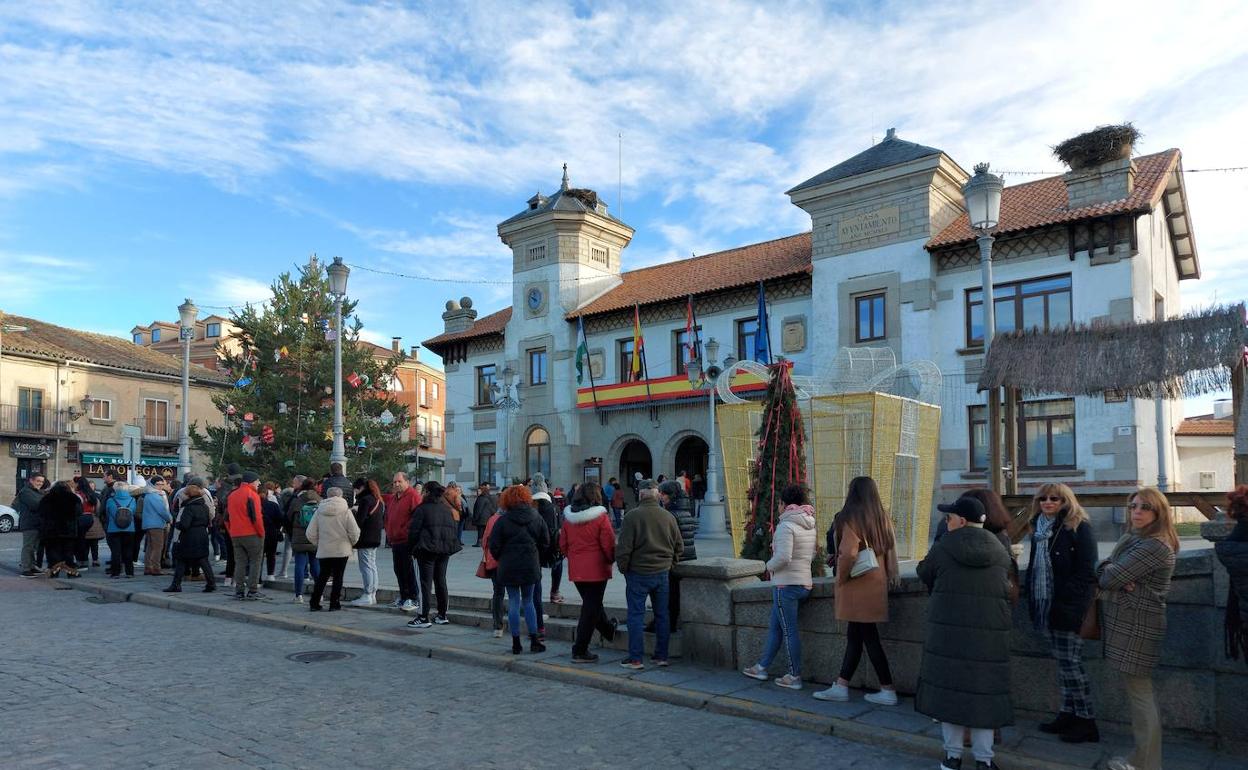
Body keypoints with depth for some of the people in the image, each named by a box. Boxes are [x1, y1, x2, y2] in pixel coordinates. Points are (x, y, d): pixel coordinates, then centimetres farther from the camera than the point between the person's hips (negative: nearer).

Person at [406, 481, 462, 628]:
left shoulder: (422, 509, -7)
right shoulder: (447, 509, 12)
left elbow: (414, 531, -9)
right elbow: (454, 529, 14)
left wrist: (413, 547, 2)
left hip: (427, 549, -6)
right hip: (445, 549, 6)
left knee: (426, 583, -3)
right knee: (441, 581, 13)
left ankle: (424, 618, -3)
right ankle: (442, 615, 18)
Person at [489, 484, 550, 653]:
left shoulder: (503, 520, -9)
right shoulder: (536, 518, -1)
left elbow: (494, 546, -8)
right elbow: (546, 543, 3)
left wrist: (502, 559, 10)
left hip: (509, 568, -2)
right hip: (531, 566, 2)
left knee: (513, 603, 6)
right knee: (528, 602, 13)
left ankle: (516, 643, 8)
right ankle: (534, 641, 10)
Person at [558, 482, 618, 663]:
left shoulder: (568, 517, 2)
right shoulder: (600, 517, -14)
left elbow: (563, 545, 7)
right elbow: (609, 545, -13)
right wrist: (611, 560, 5)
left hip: (575, 570, 6)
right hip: (596, 569, -6)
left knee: (590, 603, 23)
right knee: (591, 607, 2)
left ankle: (609, 629, 44)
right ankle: (580, 651, 4)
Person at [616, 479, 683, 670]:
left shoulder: (632, 516, -13)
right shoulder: (668, 517, 2)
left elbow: (624, 547, -13)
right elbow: (679, 546, 9)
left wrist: (623, 568, 1)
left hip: (638, 573, -4)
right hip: (662, 573, 4)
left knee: (636, 615, 3)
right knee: (662, 615, 12)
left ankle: (635, 658, 4)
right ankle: (661, 656, 18)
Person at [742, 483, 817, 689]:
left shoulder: (786, 525, -17)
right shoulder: (810, 526, 9)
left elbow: (783, 556, -25)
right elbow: (813, 555, 12)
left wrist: (770, 566, -7)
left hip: (786, 583, -9)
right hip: (805, 583, 9)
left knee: (789, 631, 0)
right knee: (775, 626, 17)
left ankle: (795, 677, 6)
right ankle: (762, 667, 25)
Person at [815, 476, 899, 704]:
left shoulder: (850, 518, -14)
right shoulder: (883, 518, 9)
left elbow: (848, 553, -23)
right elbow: (891, 551, 11)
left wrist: (842, 578, -8)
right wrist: (889, 576, 17)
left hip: (858, 585, -8)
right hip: (877, 582, 8)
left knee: (869, 637, 0)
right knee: (854, 636, 13)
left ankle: (888, 692, 5)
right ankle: (841, 687, 19)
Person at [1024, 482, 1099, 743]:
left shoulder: (1078, 527, -9)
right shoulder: (1038, 527, 12)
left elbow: (1086, 572, -14)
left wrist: (1068, 603, -19)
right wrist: (1033, 602, 10)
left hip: (1068, 609, -7)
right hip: (1046, 607, 7)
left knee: (1070, 662, -3)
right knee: (1061, 661, 14)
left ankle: (1086, 721, 7)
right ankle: (1068, 714, 22)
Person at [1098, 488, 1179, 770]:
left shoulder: (1155, 546, -19)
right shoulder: (1131, 538, 11)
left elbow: (1109, 578, -22)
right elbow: (1104, 568, 10)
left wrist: (1108, 574, 0)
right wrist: (1119, 581, -11)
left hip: (1137, 627, -10)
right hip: (1124, 623, 10)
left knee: (1140, 693, -2)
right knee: (1137, 691, 16)